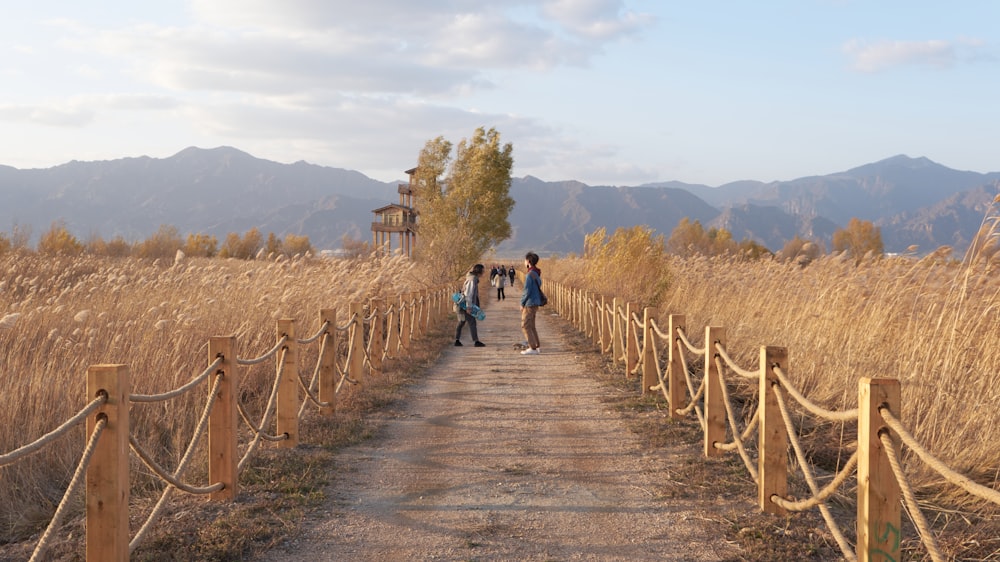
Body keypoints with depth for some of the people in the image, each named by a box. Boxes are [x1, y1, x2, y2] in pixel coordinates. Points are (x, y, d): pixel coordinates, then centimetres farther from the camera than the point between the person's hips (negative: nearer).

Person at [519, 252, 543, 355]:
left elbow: (527, 291, -20)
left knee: (525, 326, -5)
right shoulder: (537, 274, 11)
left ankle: (532, 348, -7)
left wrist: (522, 303, -9)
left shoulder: (529, 275, -18)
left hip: (529, 304, -9)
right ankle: (536, 346, 18)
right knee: (531, 326, 17)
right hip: (535, 303, 9)